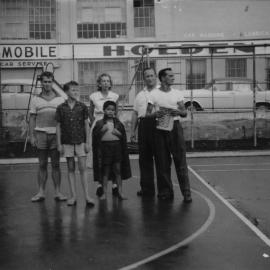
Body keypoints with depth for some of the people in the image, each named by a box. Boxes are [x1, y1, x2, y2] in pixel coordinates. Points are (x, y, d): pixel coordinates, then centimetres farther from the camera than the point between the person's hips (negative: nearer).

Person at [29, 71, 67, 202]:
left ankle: (58, 192, 8)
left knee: (55, 165, 3)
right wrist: (32, 136, 1)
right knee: (42, 165, 4)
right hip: (40, 134, 0)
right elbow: (32, 119, 9)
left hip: (55, 134, 0)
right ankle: (41, 192, 9)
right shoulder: (36, 99, 9)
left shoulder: (60, 99, 8)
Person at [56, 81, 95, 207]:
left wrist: (87, 142, -1)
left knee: (83, 168, -4)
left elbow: (86, 125, 4)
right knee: (70, 169, 6)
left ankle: (87, 196, -2)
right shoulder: (61, 108, 2)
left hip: (80, 141, -1)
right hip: (67, 142, 1)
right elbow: (58, 126, 5)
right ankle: (73, 196, 11)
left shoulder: (82, 107, 1)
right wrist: (59, 144, 1)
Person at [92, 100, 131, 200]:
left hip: (116, 146, 1)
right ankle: (104, 192, 10)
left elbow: (123, 136, 8)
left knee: (118, 170, 3)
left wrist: (118, 133, -11)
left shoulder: (118, 123, 8)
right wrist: (102, 130, -14)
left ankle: (119, 191, 8)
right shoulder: (99, 123, 3)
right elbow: (95, 136, -1)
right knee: (105, 171, 3)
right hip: (104, 146, -1)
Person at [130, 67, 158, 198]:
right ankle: (147, 188, 16)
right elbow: (135, 113, 18)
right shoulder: (140, 95, 20)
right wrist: (133, 131, 13)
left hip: (158, 124, -5)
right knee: (144, 159, 7)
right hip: (144, 125, 5)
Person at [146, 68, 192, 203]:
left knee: (181, 161, -3)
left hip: (175, 127, 1)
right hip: (160, 129, -1)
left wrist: (178, 112, -13)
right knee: (162, 162, 2)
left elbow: (184, 113, 8)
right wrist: (155, 114, -19)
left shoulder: (177, 93, 10)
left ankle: (186, 192, 0)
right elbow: (148, 114, 2)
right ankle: (165, 192, 14)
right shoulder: (154, 94, 4)